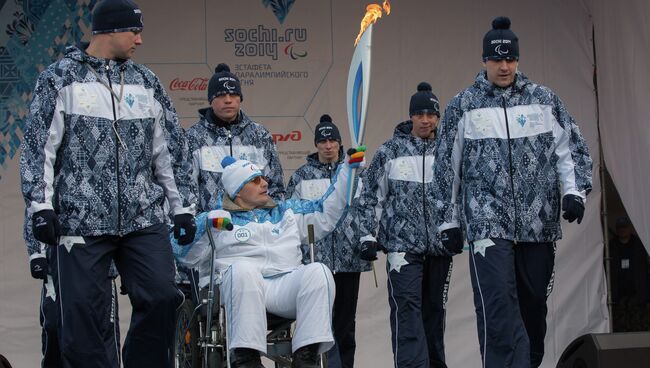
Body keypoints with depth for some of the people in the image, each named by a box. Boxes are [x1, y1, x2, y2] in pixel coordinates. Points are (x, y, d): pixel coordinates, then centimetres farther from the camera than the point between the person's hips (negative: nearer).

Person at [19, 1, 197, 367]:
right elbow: (39, 147, 1)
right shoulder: (59, 78, 4)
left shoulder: (147, 82, 14)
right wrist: (41, 206, -7)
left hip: (144, 218, 3)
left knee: (162, 299, -7)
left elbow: (171, 149, 16)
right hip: (81, 221, -3)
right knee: (82, 311, -2)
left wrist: (183, 207, 12)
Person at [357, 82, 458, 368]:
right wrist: (367, 236, -2)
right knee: (407, 307, -13)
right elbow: (371, 196, 3)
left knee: (434, 308, 10)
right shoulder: (390, 151, 2)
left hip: (439, 244, 3)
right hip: (402, 242, -3)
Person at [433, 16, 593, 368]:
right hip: (487, 222, -3)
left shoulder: (544, 100, 9)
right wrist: (448, 219, 7)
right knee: (499, 311, -15)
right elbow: (445, 166, 8)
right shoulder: (462, 106, 5)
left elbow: (571, 149, 13)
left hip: (539, 223, 3)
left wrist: (574, 191, -3)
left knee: (533, 307, 11)